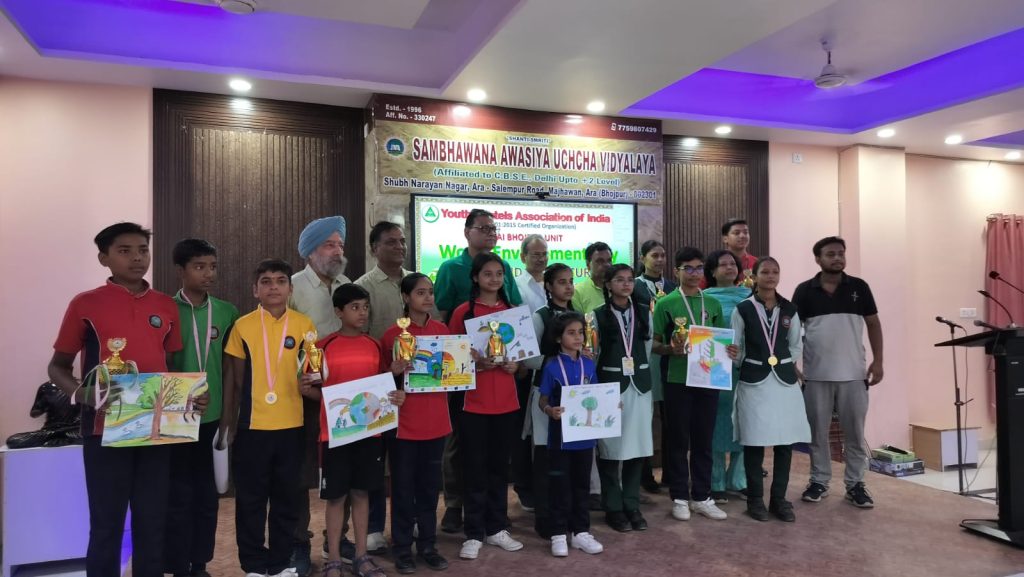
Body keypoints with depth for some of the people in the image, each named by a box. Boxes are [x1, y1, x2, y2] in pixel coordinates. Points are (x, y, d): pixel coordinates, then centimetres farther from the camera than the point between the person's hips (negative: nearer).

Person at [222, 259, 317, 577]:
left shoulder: (304, 325, 0)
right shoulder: (243, 325, -1)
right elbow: (235, 381, 4)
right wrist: (229, 423, 6)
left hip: (291, 425, 1)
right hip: (252, 425, -1)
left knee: (287, 497, 11)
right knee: (250, 498, 8)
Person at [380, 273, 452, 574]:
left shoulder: (442, 330, 3)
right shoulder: (392, 334, -8)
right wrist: (394, 372, -21)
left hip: (436, 422, 3)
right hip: (404, 423, -3)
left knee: (430, 486, 14)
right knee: (403, 488, 8)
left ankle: (428, 545, 27)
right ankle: (402, 548, 21)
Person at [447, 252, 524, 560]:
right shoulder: (462, 312, -4)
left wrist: (516, 364, -5)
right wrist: (475, 363, -17)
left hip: (506, 401, 4)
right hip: (474, 402, -3)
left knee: (500, 466, 13)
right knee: (475, 469, 3)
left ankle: (497, 528, 26)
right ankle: (474, 534, 15)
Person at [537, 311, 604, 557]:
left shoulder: (589, 365, 2)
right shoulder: (552, 366, -9)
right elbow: (542, 400, -6)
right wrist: (550, 410, -26)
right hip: (560, 435, -4)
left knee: (582, 483, 14)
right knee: (560, 484, 6)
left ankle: (581, 532, 26)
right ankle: (559, 534, 18)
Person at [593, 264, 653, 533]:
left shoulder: (644, 312, 8)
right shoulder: (598, 315, -1)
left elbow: (650, 349, 9)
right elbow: (592, 354, 0)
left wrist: (653, 391, 7)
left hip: (640, 386, 3)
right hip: (610, 386, -3)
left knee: (637, 446, 7)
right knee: (611, 447, 1)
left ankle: (632, 505, 21)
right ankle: (613, 508, 14)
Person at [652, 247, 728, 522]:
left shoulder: (713, 304, 8)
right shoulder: (666, 304, -4)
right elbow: (654, 343, -2)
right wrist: (671, 349, -21)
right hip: (678, 380, -3)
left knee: (704, 440, 11)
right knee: (679, 440, 6)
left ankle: (702, 497, 24)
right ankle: (679, 498, 18)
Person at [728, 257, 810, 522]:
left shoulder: (789, 310, 7)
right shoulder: (742, 309, 0)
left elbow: (795, 346, 15)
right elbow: (737, 347, 2)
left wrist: (785, 364, 2)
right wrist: (735, 357, -18)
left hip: (785, 381, 3)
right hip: (754, 382, -2)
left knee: (786, 441, 3)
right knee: (754, 442, -1)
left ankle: (779, 498, 17)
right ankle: (755, 499, 13)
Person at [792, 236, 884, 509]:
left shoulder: (859, 287, 3)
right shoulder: (804, 291, 0)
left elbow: (873, 324, 8)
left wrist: (877, 361, 1)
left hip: (853, 373, 1)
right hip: (816, 374, -1)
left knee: (855, 432, 7)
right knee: (818, 432, 8)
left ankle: (855, 484, 19)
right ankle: (819, 481, 20)